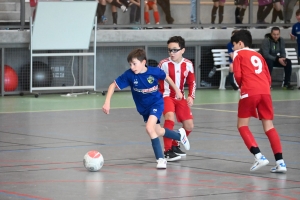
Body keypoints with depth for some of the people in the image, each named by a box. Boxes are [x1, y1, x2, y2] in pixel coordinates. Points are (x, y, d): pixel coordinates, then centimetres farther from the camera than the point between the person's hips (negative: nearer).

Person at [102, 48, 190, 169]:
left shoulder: (154, 72, -24)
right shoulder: (129, 75, -22)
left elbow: (167, 78, -3)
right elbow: (113, 85, -15)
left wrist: (177, 90, 9)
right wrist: (107, 102, -26)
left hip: (156, 103, -4)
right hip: (143, 108, 4)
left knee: (149, 128, -27)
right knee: (158, 132, 19)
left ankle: (161, 159, -17)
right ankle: (180, 135, 48)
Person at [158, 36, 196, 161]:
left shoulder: (188, 64, -5)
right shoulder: (164, 64, -16)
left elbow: (192, 82, 8)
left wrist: (191, 96, -4)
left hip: (180, 98, 5)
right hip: (166, 96, -5)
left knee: (189, 126, 5)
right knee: (170, 118, -31)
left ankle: (174, 145, 31)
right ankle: (168, 151, -24)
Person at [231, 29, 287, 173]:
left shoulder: (238, 54, 12)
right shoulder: (258, 55, 27)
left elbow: (238, 75, 1)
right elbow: (268, 77, 19)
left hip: (249, 92, -5)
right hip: (265, 91, 5)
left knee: (242, 126, 8)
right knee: (269, 126, 8)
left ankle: (259, 157, -7)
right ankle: (280, 161, -3)